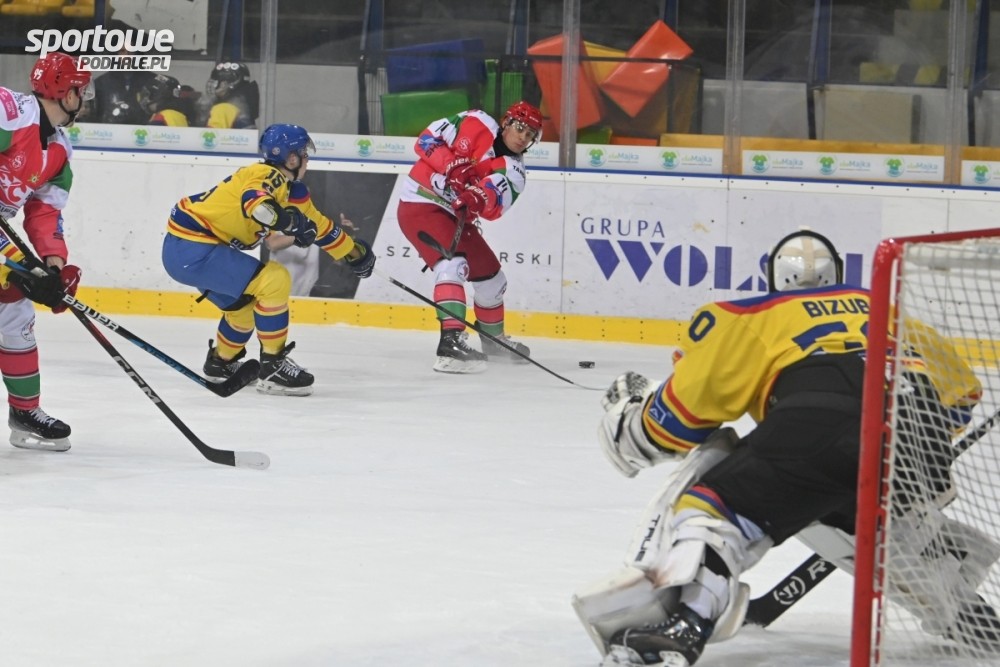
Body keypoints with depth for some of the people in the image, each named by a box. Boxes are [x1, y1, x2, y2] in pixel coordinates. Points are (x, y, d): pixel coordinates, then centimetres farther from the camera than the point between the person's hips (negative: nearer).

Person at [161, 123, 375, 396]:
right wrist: (288, 221, -41)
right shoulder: (268, 176, -15)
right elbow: (254, 200, -38)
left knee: (245, 302, 26)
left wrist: (353, 251, 32)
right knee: (275, 281, -16)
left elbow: (317, 224, 26)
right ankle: (272, 367, -9)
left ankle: (221, 362, 47)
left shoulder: (289, 189, 15)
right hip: (192, 250, -11)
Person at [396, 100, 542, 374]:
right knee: (453, 263, -29)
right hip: (420, 204, -8)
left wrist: (480, 200, -40)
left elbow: (495, 206, -18)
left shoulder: (512, 170, 1)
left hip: (455, 217, 8)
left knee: (490, 275, 18)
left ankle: (494, 338, 43)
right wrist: (452, 165, -28)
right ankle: (451, 342, -40)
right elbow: (427, 139, -13)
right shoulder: (477, 125, -9)